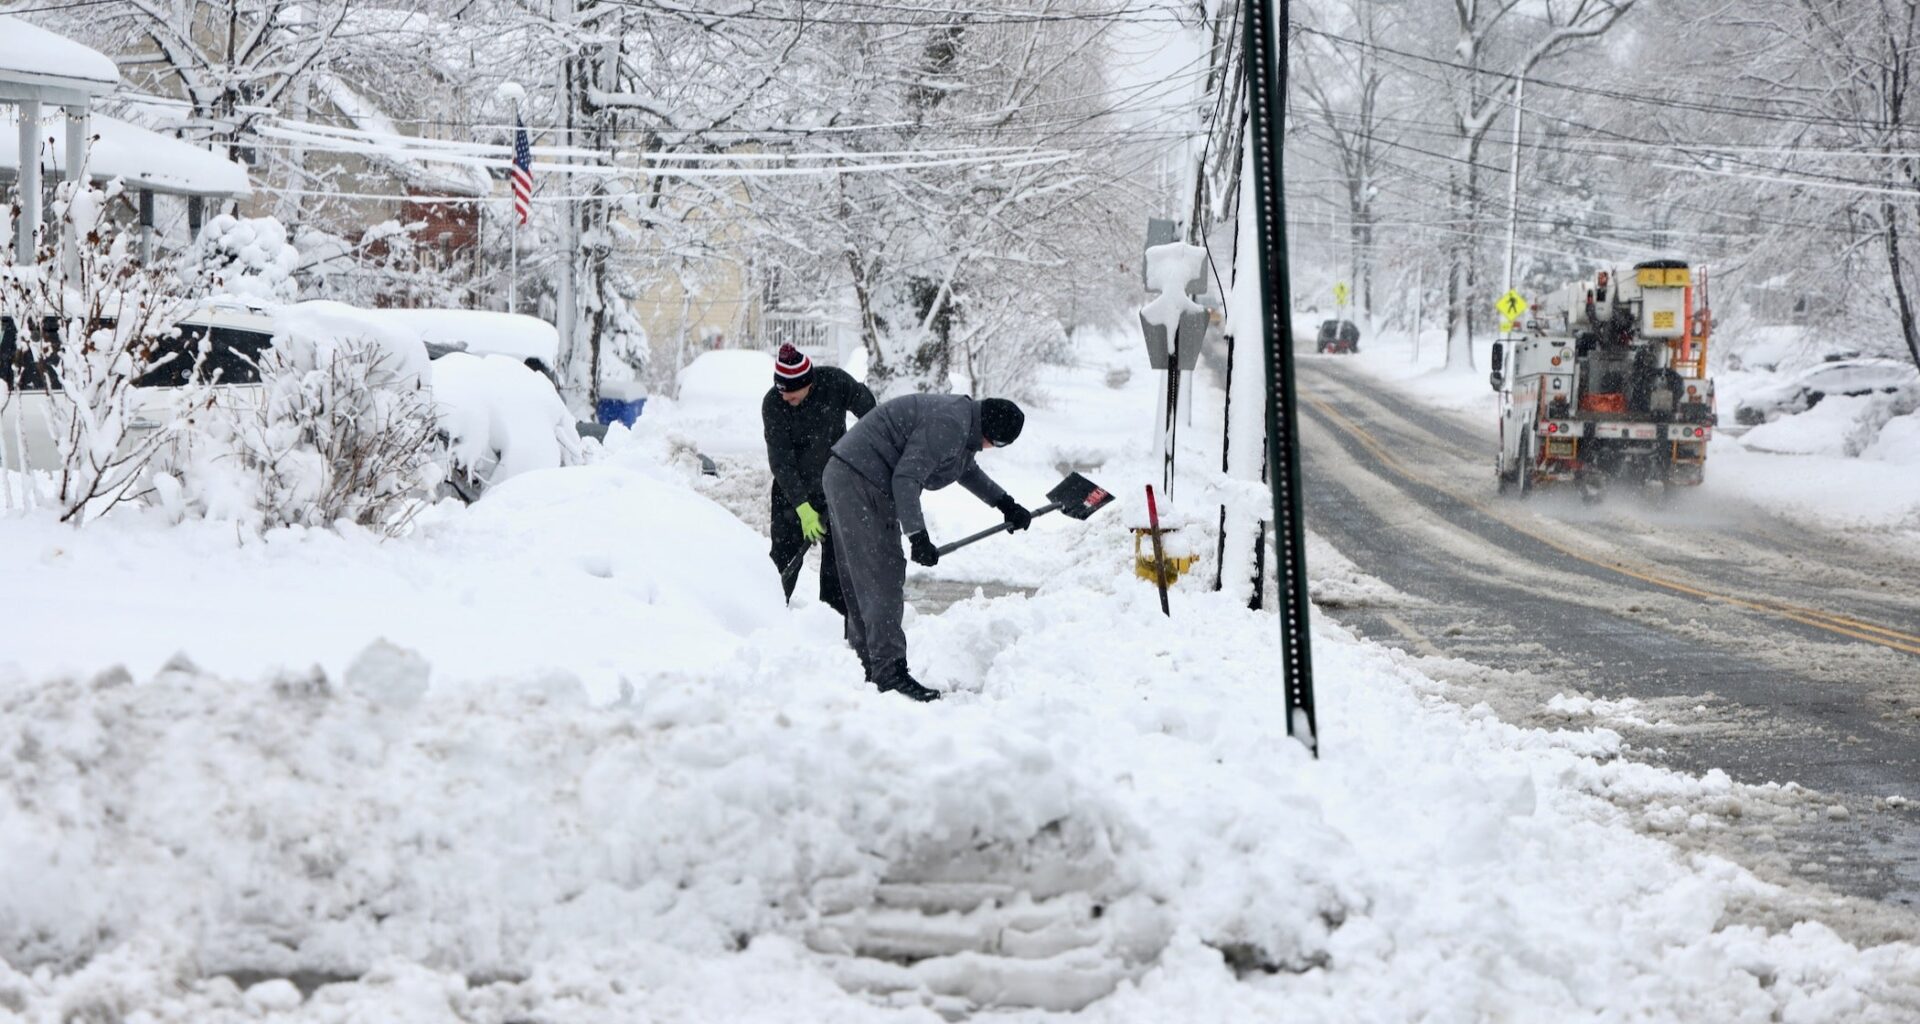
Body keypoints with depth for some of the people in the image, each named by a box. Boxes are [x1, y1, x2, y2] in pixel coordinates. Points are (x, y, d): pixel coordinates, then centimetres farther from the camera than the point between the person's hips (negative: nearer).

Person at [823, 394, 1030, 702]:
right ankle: (890, 671, -17)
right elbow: (907, 478, -25)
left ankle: (866, 670, 18)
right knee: (882, 579, -14)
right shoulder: (949, 424, -20)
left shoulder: (962, 416, 15)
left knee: (861, 583, 13)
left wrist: (1005, 504, 34)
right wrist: (918, 536, -26)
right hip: (858, 483, -11)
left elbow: (967, 469, 35)